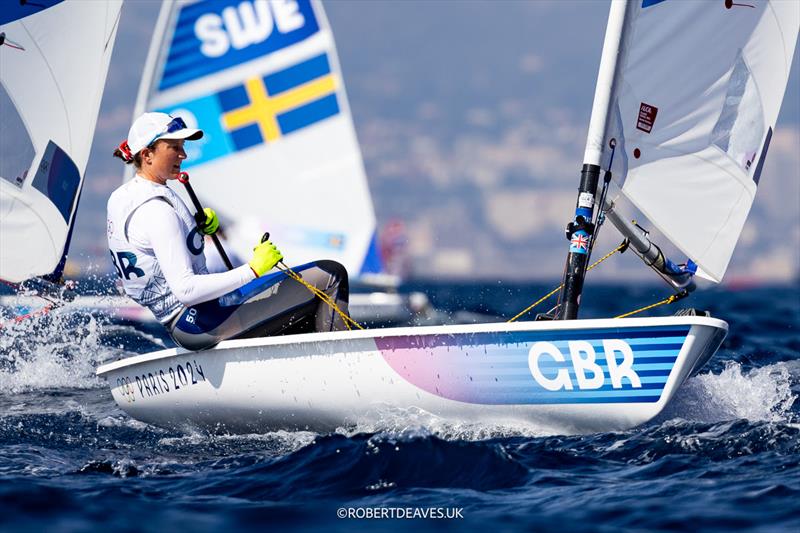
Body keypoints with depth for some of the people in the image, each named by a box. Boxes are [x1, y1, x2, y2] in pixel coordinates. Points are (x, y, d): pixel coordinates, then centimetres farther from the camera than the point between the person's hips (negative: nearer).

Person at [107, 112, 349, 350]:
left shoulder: (120, 197, 8)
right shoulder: (156, 210, -22)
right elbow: (185, 290, -30)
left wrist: (200, 227, 6)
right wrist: (253, 270, -30)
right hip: (202, 321, -11)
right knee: (331, 275, -8)